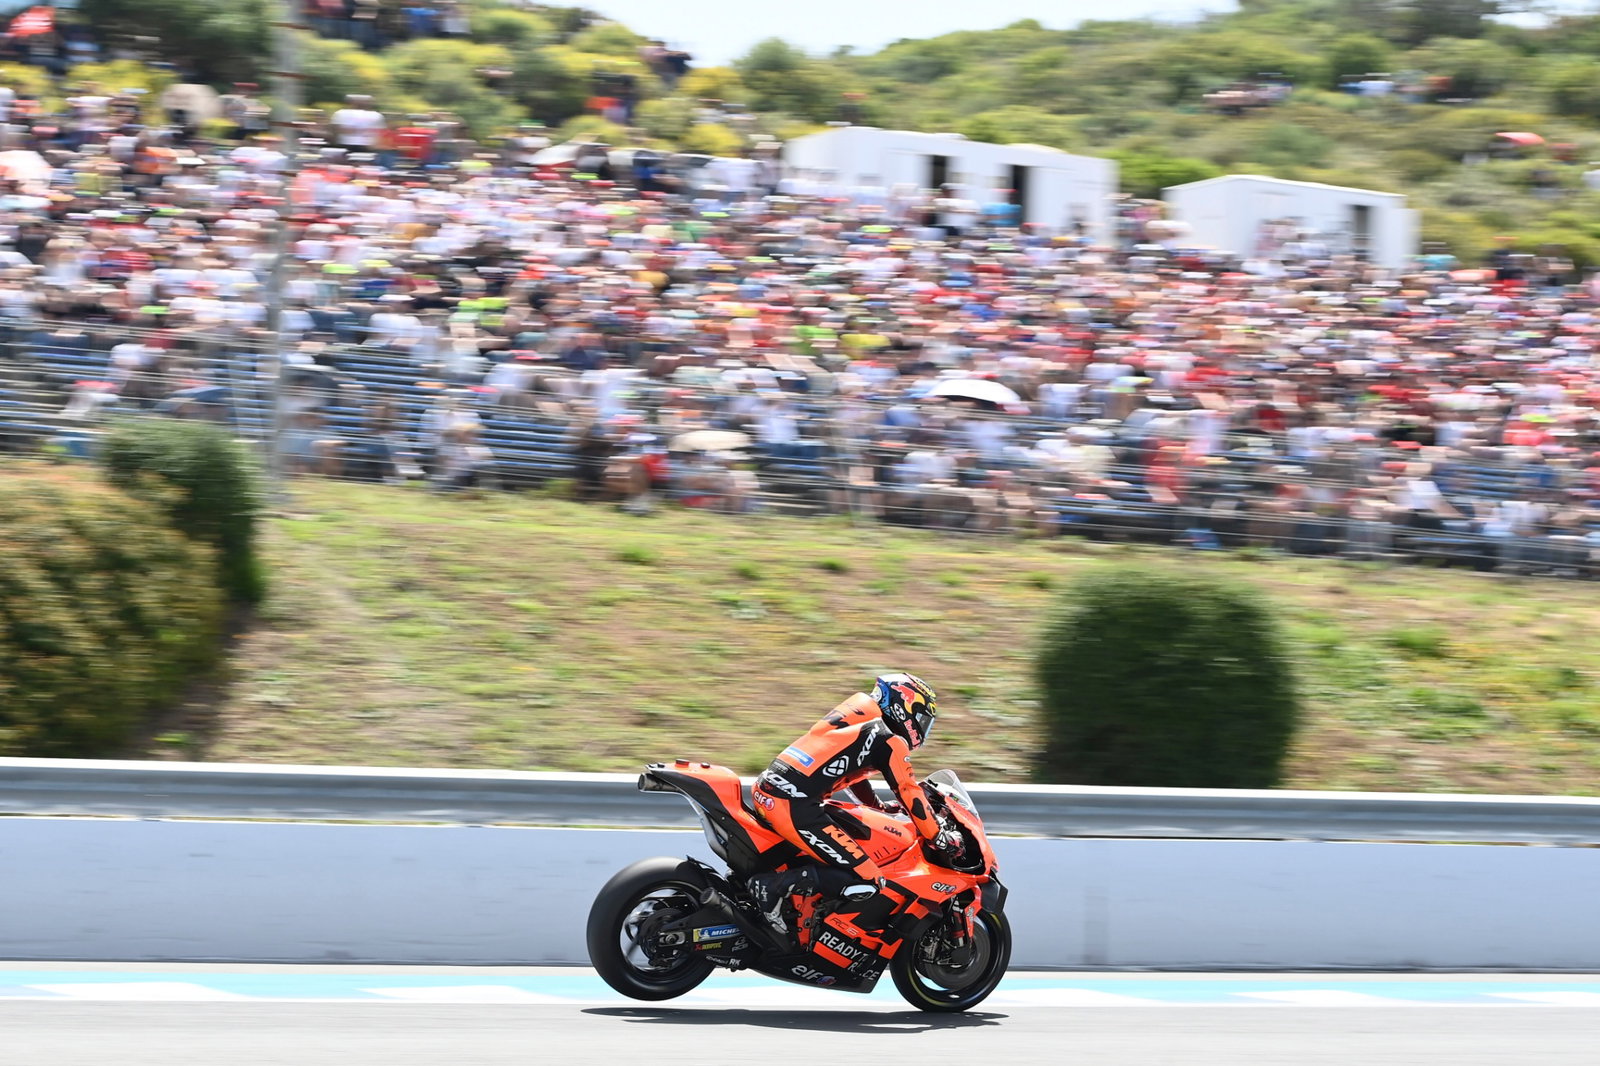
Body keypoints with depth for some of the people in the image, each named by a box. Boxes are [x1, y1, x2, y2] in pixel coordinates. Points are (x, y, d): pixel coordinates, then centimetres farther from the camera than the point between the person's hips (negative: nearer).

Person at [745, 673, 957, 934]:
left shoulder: (859, 711, 23)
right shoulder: (890, 742, -2)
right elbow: (909, 795, -2)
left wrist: (880, 807, 49)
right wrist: (942, 839, 9)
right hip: (795, 808, -10)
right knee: (868, 883, -11)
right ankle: (776, 884, -17)